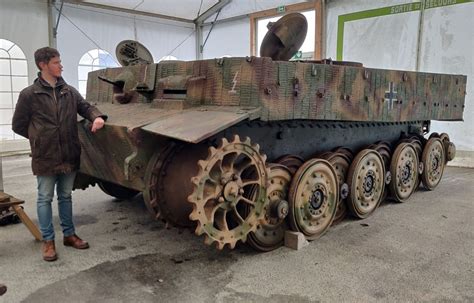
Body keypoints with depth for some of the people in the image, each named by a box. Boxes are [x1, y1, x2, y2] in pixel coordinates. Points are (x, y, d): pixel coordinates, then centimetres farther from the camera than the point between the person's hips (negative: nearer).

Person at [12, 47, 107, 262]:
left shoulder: (69, 91, 5)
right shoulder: (29, 94, -6)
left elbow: (85, 107, 5)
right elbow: (18, 126, 2)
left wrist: (97, 117, -16)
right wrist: (40, 138, 5)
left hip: (69, 156, 4)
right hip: (45, 158, -3)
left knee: (66, 196, 16)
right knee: (45, 198, 8)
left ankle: (69, 234, 28)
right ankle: (48, 241, 19)